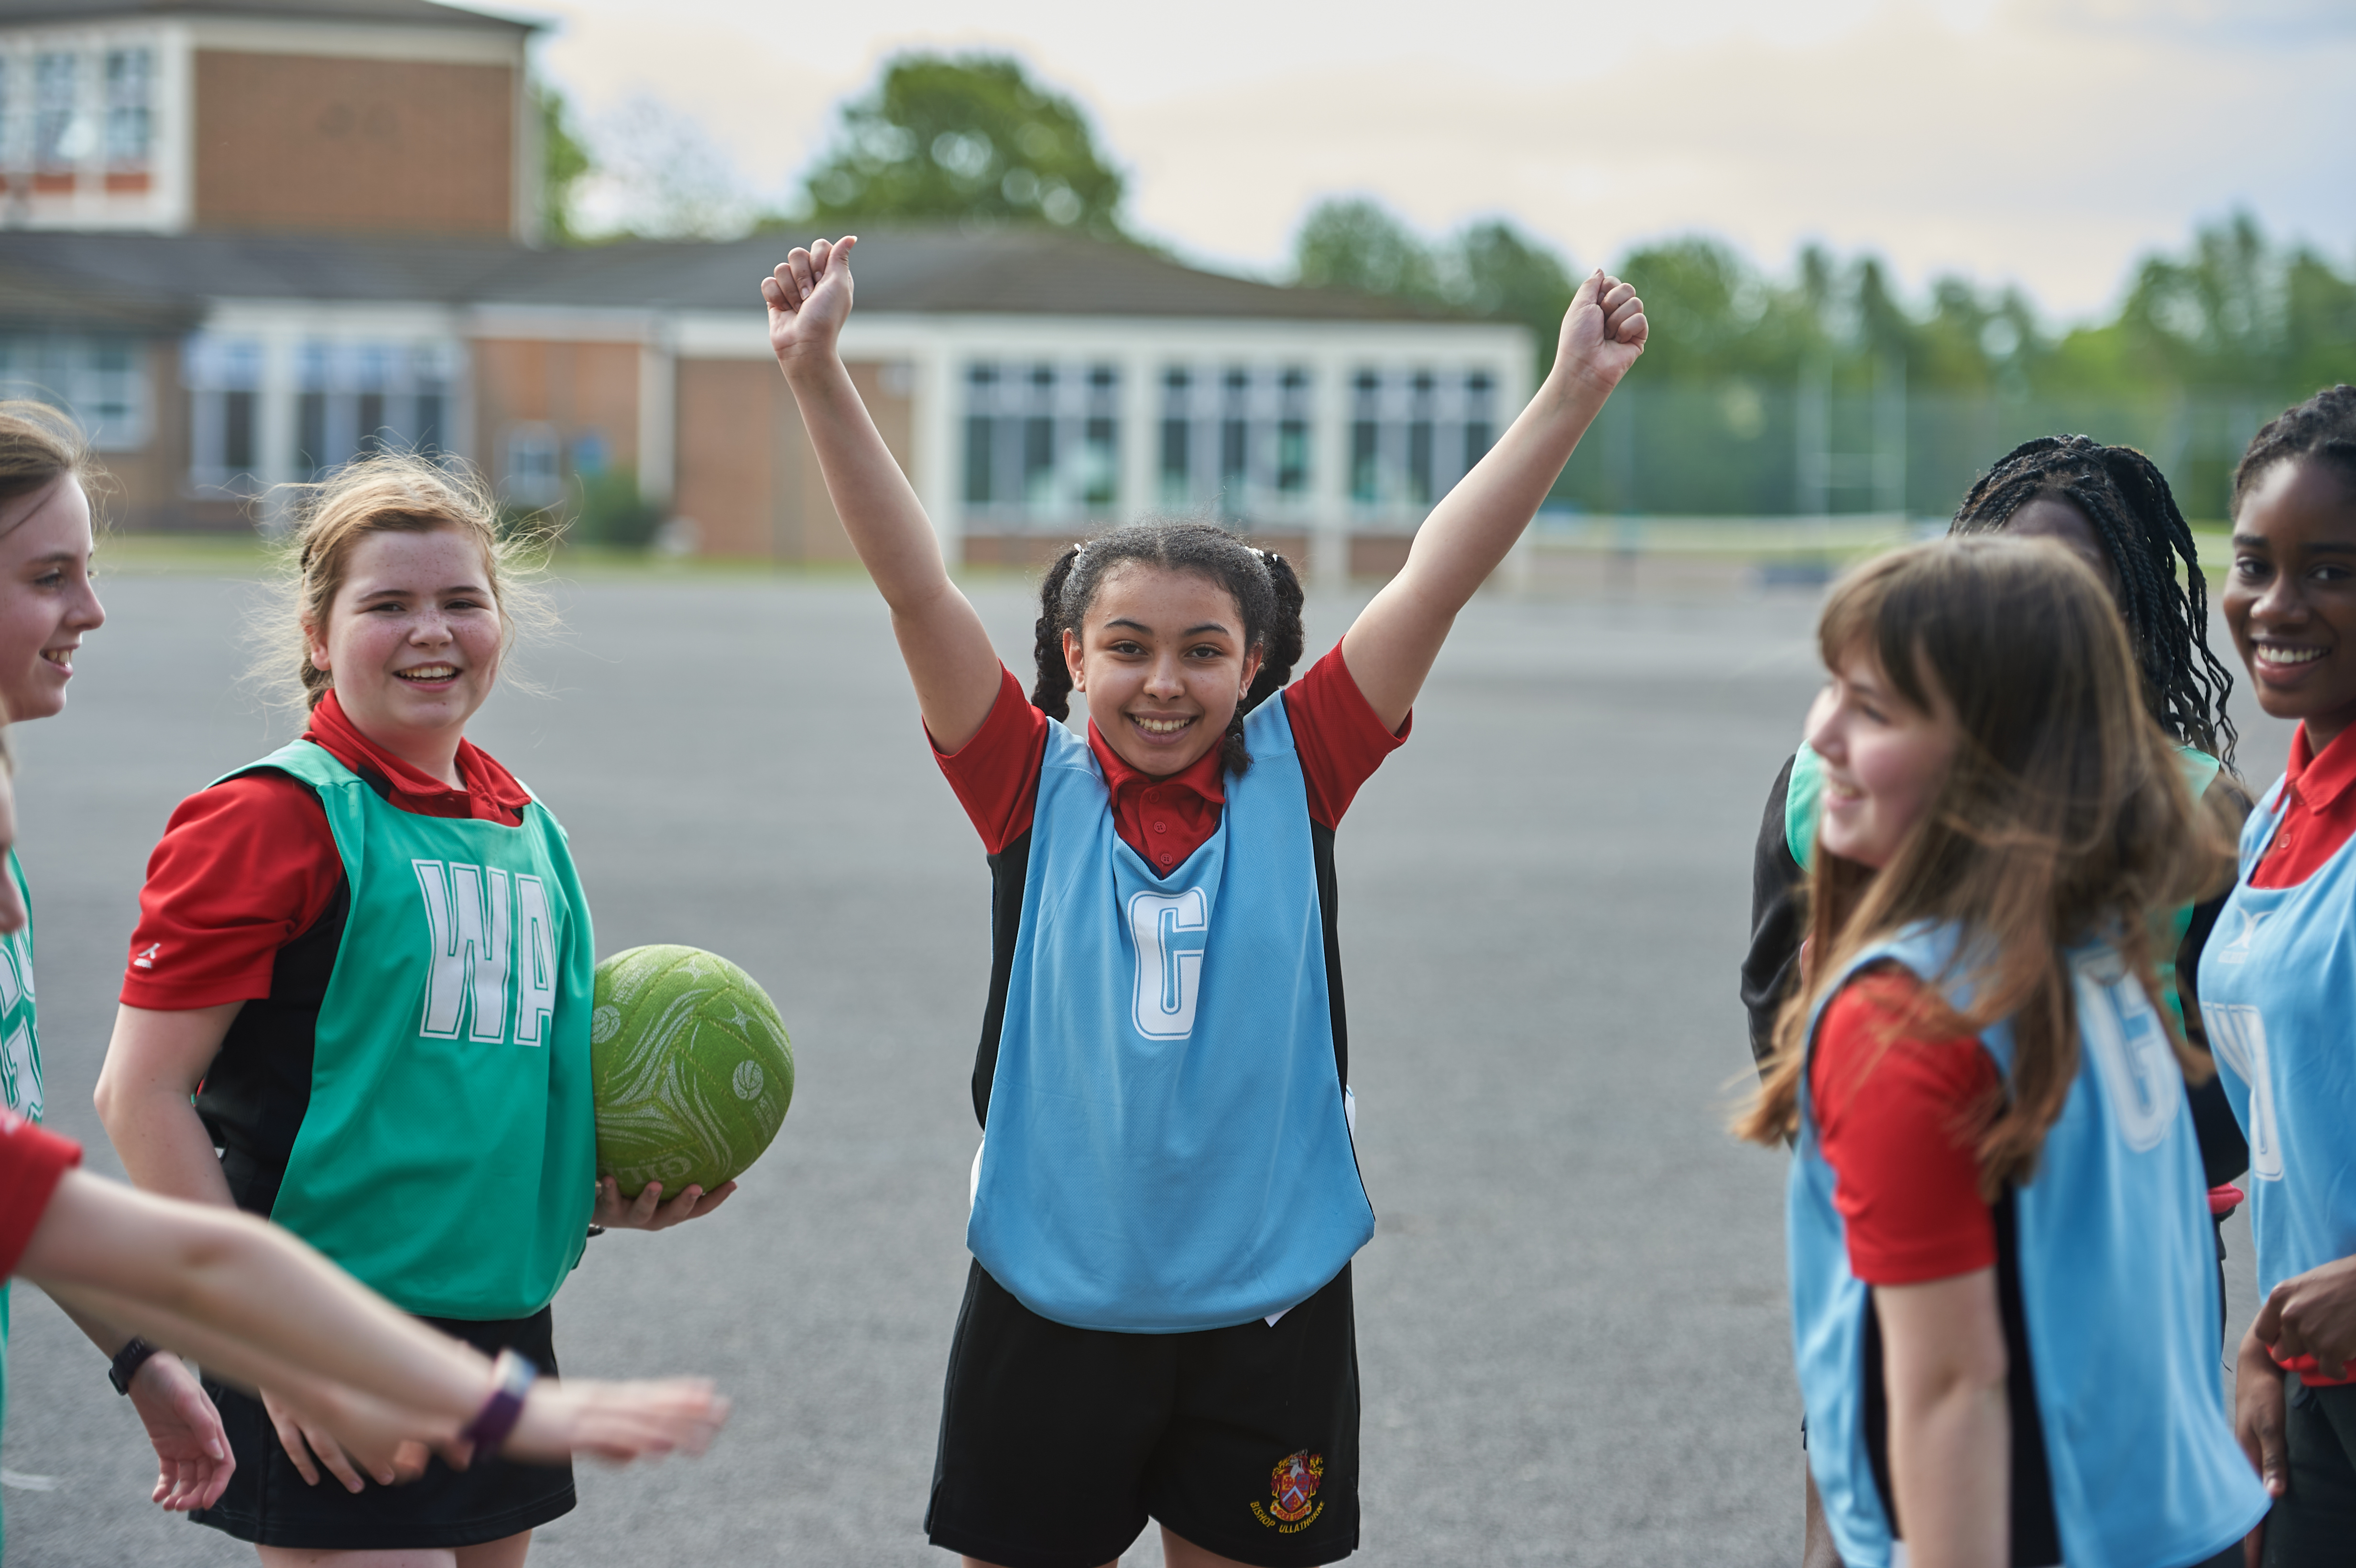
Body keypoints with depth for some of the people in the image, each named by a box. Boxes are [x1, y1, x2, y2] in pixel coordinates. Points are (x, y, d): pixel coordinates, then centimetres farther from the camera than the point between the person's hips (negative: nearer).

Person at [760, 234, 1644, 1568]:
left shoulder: (1294, 776, -2)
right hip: (1054, 1305, -1)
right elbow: (915, 585, -12)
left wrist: (1575, 392, -12)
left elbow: (1440, 575, -7)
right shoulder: (1036, 787, -4)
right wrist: (819, 374, -22)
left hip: (1269, 1307, 1)